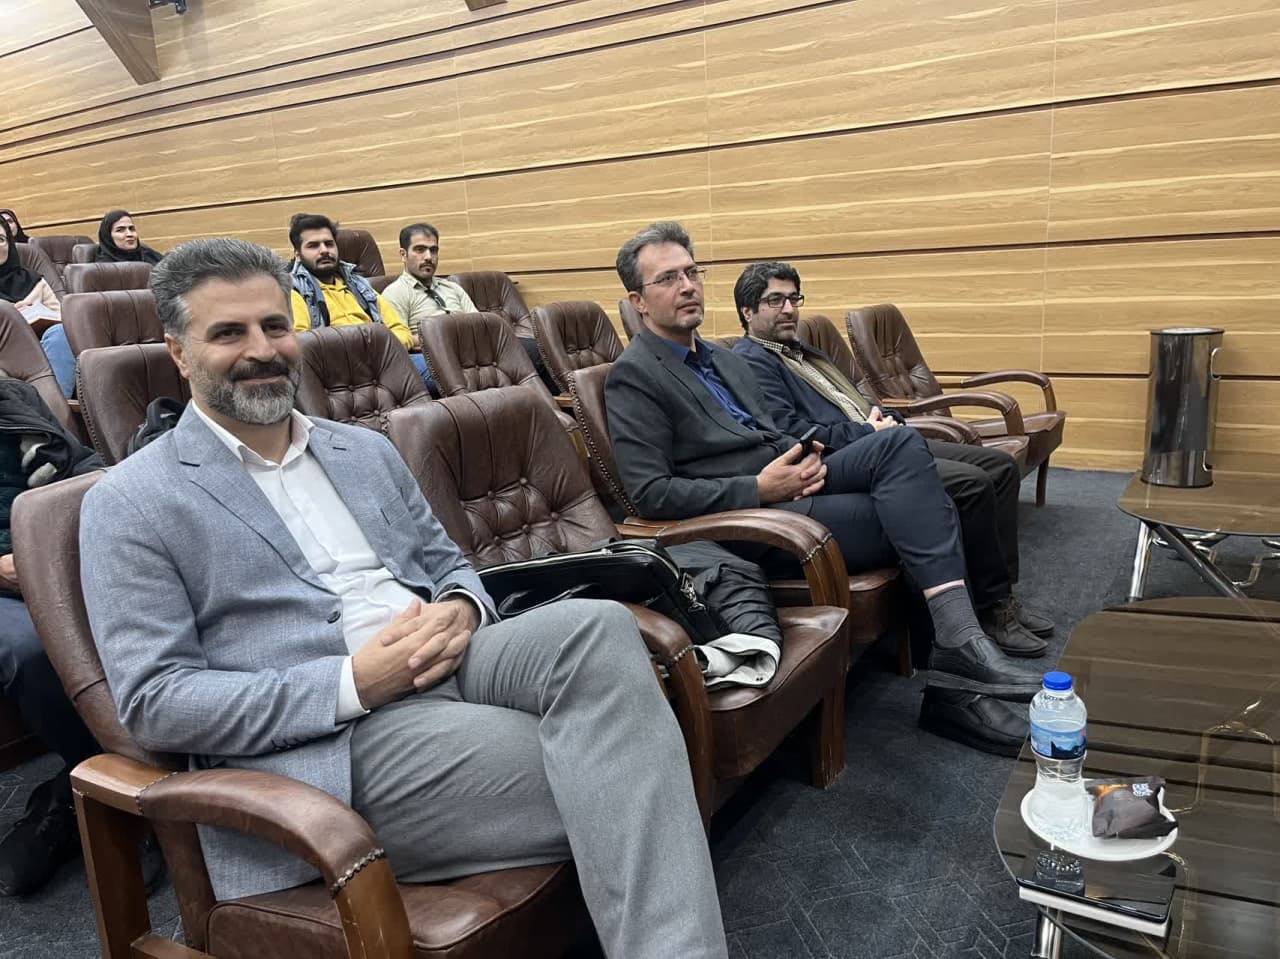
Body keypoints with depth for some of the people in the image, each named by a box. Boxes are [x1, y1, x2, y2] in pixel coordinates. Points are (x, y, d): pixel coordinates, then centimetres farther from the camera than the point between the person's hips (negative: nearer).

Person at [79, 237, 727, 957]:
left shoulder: (367, 450, 19)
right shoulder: (131, 504, 2)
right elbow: (152, 703, -5)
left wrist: (461, 611, -5)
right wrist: (352, 683, -17)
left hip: (456, 664, 6)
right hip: (343, 739, -5)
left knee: (598, 627, -28)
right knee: (610, 773, -25)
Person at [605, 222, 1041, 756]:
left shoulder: (724, 360, 21)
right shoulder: (633, 378, -6)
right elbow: (650, 494, -15)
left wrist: (803, 460, 2)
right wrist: (760, 488, -18)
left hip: (787, 485, 7)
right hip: (747, 515, -7)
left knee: (900, 444, -19)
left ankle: (958, 647, -22)